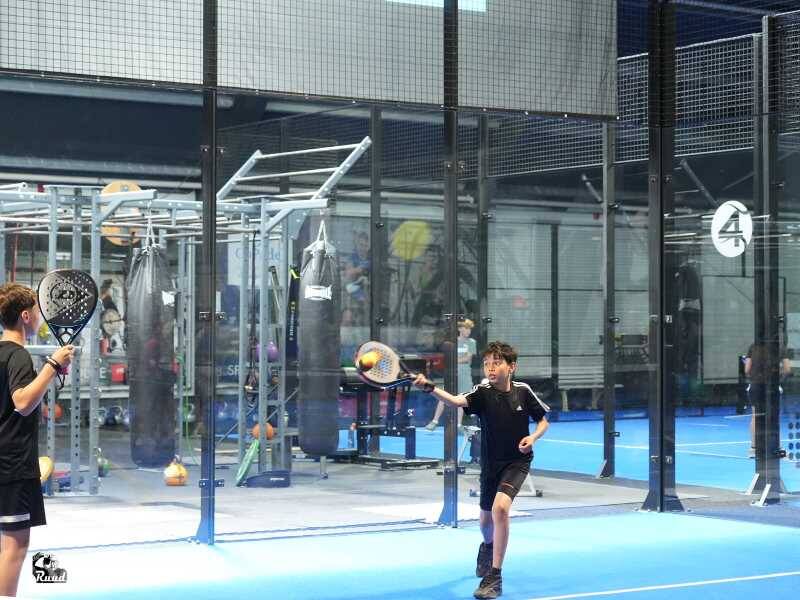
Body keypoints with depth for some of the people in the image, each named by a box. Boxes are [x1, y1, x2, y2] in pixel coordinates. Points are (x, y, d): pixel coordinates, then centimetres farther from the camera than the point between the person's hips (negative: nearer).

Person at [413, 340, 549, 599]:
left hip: (517, 461, -2)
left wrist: (532, 437, -15)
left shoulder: (523, 391, -8)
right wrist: (430, 388, -50)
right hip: (491, 462, 2)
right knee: (486, 519, 18)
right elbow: (457, 401, -32)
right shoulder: (483, 393, -12)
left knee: (500, 507, -27)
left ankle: (494, 577, -19)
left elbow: (543, 421, 6)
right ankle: (487, 547, 57)